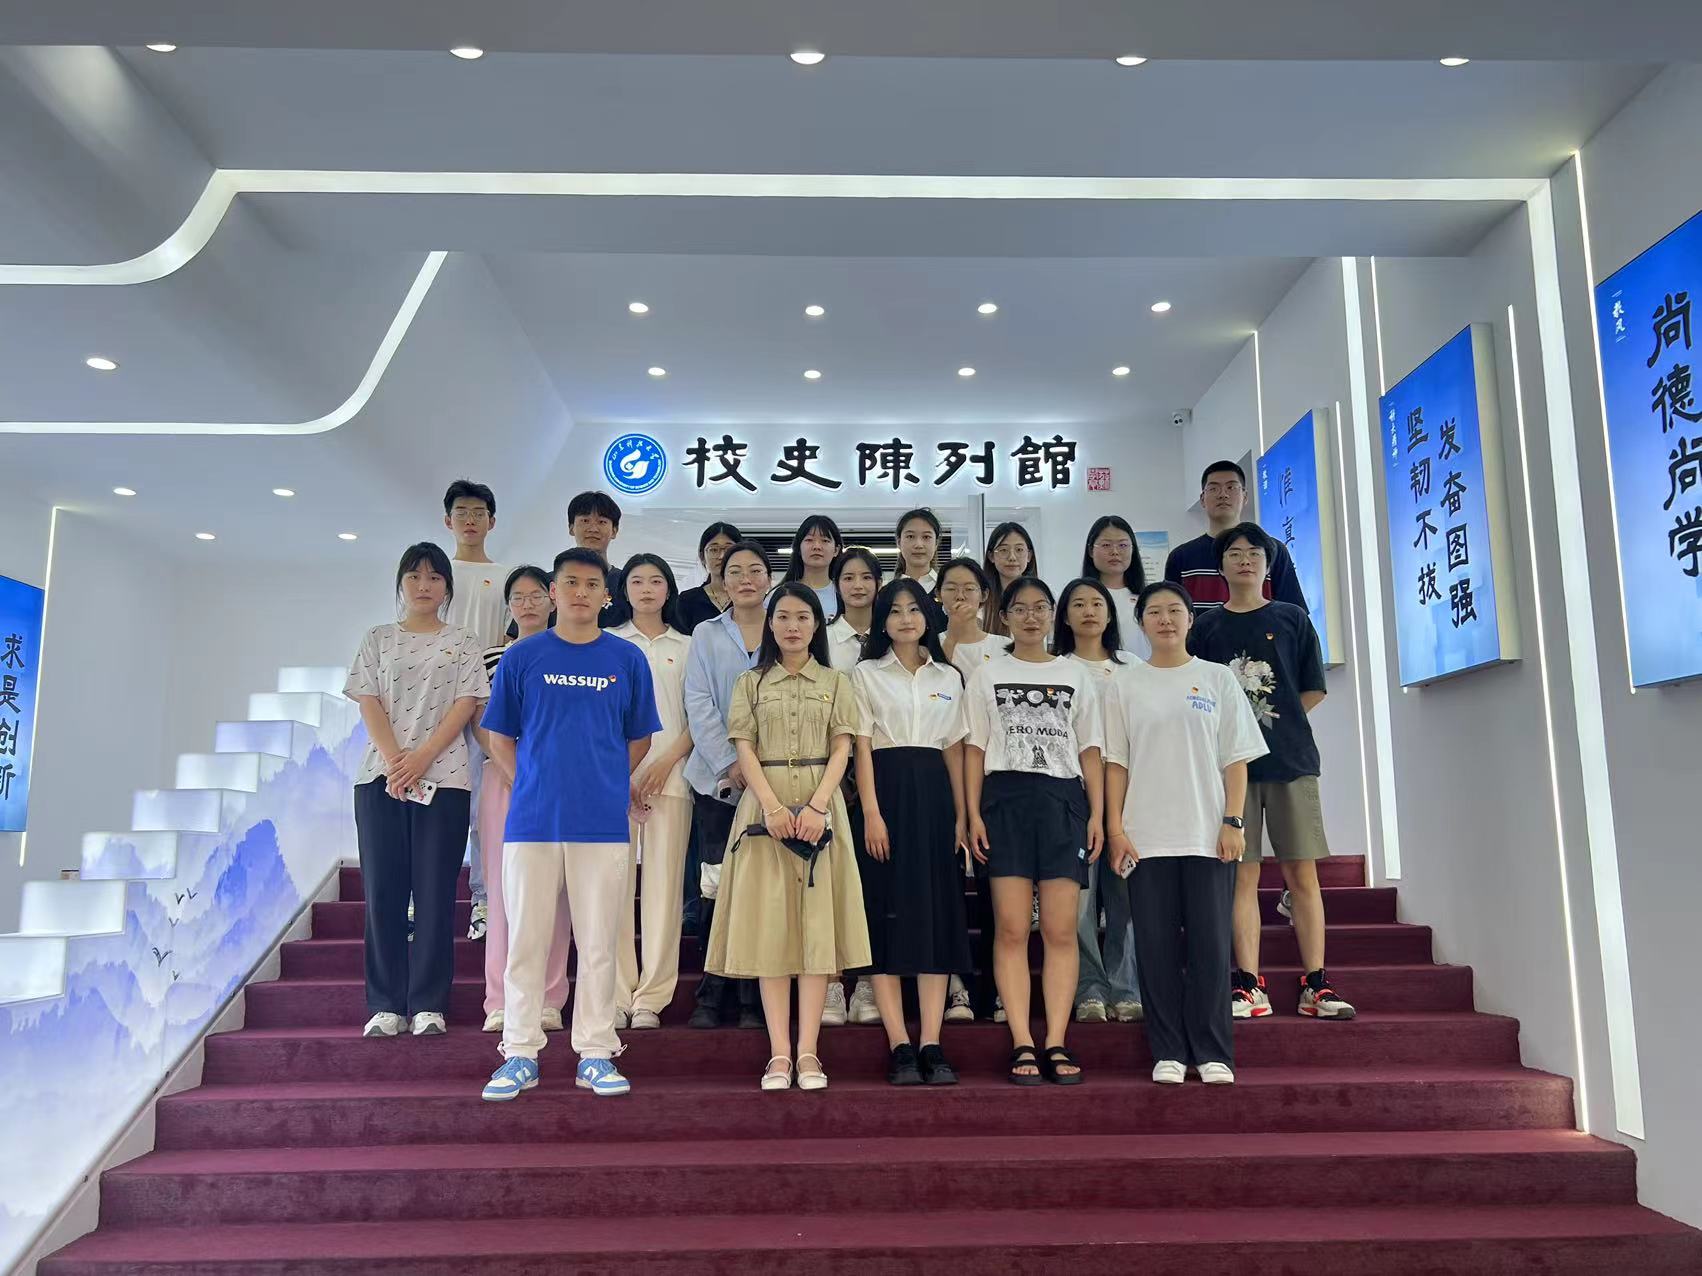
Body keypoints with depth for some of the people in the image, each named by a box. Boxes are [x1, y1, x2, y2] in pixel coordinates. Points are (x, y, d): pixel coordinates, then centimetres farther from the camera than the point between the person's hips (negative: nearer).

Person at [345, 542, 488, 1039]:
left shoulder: (464, 641, 9)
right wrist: (395, 761, -11)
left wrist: (422, 757, -13)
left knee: (435, 891, -1)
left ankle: (428, 1005, 5)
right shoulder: (378, 639, 14)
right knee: (383, 890, 1)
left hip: (443, 777, -1)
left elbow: (465, 704, -1)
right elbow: (369, 704, 4)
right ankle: (386, 1005, 8)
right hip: (381, 777, 2)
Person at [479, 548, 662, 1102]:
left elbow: (639, 738, 11)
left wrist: (607, 784, 6)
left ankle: (595, 1053, 16)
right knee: (525, 939, 6)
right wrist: (532, 784, 3)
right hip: (532, 818, 0)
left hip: (602, 821, 0)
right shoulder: (522, 657, 4)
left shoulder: (627, 659, 5)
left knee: (599, 941, 6)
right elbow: (500, 736, 10)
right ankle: (520, 1054, 18)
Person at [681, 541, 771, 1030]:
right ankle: (715, 995, 11)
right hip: (716, 775, 0)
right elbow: (698, 705, 0)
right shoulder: (706, 634, 8)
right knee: (716, 883, 0)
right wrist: (729, 762, -11)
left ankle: (753, 997, 9)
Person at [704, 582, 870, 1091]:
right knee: (768, 924, -3)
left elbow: (841, 750, 3)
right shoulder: (751, 682, 11)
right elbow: (744, 749, 2)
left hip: (820, 806, 0)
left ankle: (808, 1051, -2)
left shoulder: (835, 682, 12)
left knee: (818, 923, -5)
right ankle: (779, 1053, -1)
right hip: (764, 806, 0)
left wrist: (817, 806, -13)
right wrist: (772, 806, -13)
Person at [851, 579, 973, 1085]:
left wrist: (961, 814, 5)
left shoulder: (948, 677, 15)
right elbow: (862, 747, -2)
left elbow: (954, 750, 13)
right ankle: (900, 1047, -1)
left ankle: (931, 1046, 2)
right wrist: (871, 813, -12)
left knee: (937, 913, -1)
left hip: (933, 795, 3)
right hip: (886, 791, -3)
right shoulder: (866, 673, 5)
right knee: (886, 914, -5)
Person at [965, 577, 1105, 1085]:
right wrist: (973, 814, -3)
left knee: (1060, 929, -3)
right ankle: (1022, 1045, 0)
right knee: (1011, 928, -5)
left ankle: (1056, 1044, 1)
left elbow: (1090, 751, 12)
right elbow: (975, 749, 7)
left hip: (1064, 800, 1)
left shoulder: (1076, 675, 14)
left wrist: (1097, 814, 2)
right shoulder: (988, 675, 11)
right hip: (1005, 799, -1)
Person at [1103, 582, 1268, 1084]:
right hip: (1146, 836, 0)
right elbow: (1115, 761, 6)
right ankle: (1168, 1053, 11)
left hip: (1208, 835, 0)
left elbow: (1236, 759, 5)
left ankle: (1213, 1053, 11)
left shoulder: (1218, 679, 8)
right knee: (1157, 946, 2)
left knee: (1210, 945, 1)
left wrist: (1232, 822, -4)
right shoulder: (1127, 686, 8)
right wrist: (1115, 828, -2)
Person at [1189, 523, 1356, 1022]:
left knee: (1302, 872, 0)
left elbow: (1314, 690, 8)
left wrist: (1274, 721, 0)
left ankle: (1315, 985, 7)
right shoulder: (1208, 626, 8)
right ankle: (1250, 986, 3)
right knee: (1243, 874, 0)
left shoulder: (1292, 618, 8)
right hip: (1232, 762, 0)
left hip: (1291, 759, 0)